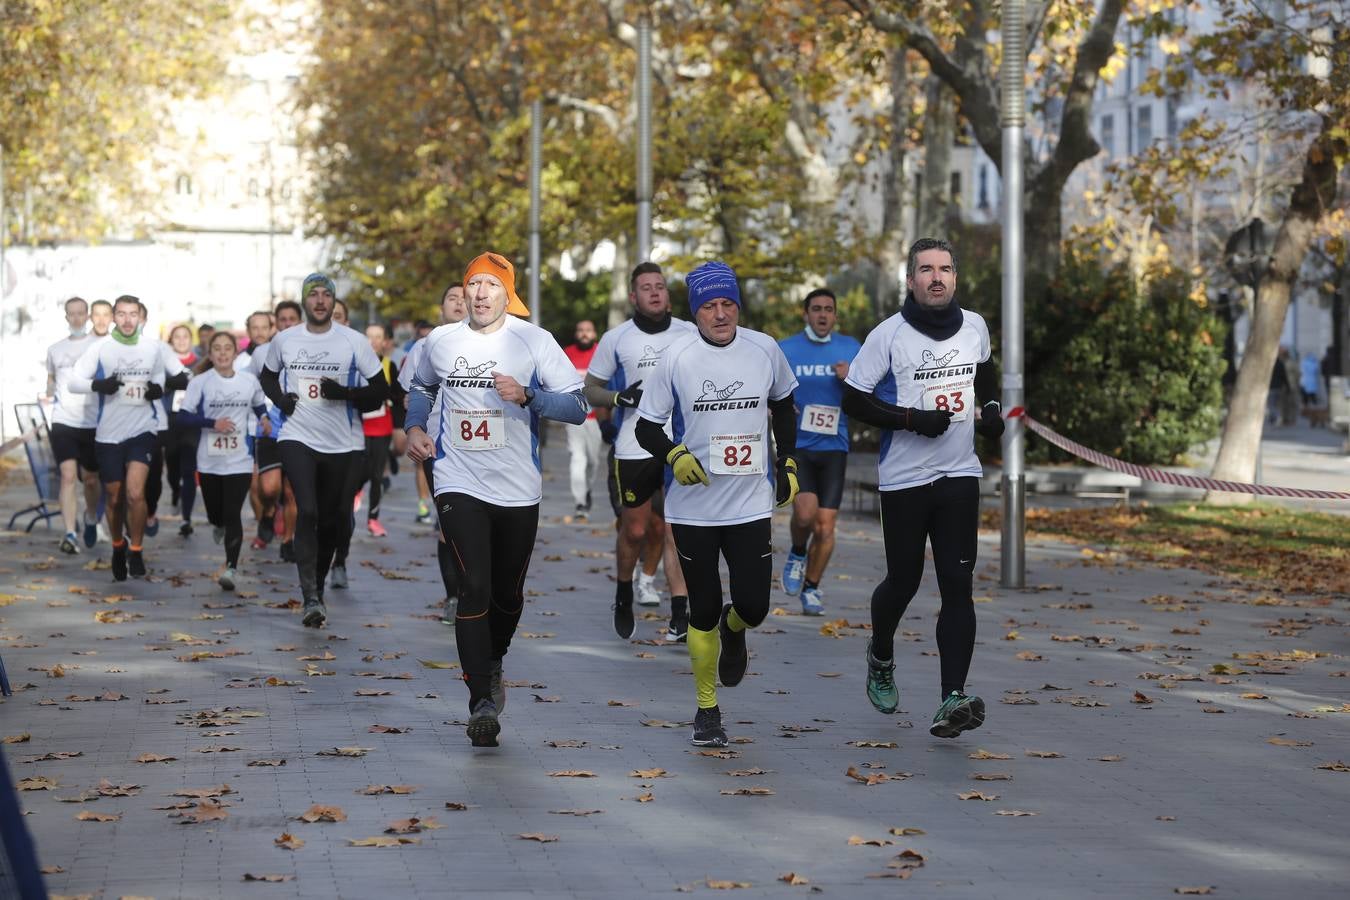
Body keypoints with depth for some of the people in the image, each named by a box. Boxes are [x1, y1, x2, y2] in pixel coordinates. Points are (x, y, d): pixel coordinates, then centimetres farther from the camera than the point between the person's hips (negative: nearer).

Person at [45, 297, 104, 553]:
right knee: (68, 475, -15)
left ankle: (91, 519, 40)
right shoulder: (55, 349, 11)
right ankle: (70, 534, -18)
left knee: (90, 479, 12)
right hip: (63, 422, 1)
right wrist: (50, 391, 5)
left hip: (93, 423, -1)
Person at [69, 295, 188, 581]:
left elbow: (183, 376, 9)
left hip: (143, 430, -1)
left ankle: (136, 551, -1)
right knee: (115, 498, 10)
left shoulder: (156, 348, 0)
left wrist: (163, 386, -11)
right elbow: (74, 380, -5)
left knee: (135, 493, -18)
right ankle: (118, 547, 35)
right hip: (108, 433, 1)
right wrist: (99, 385, -24)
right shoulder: (100, 349, -2)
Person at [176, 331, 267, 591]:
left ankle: (231, 568, -12)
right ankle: (219, 526, 53)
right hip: (209, 461, 1)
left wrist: (264, 418, 4)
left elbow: (259, 405, 21)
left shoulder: (250, 381, 3)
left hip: (240, 460, -1)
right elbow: (184, 415, -8)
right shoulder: (200, 382, -4)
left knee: (233, 515, -10)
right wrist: (212, 423, -18)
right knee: (215, 512, 15)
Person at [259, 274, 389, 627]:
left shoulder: (354, 342, -3)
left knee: (333, 521, 9)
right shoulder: (284, 340, 4)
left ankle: (318, 588, 31)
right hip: (298, 438, 0)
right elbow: (267, 376, 23)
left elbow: (380, 390, 0)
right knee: (307, 511, -18)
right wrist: (279, 398, 2)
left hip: (344, 445, 0)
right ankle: (310, 599, -19)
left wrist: (344, 394, -17)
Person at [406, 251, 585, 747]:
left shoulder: (534, 341, -4)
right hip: (459, 485, 0)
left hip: (517, 488, 0)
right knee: (474, 587, -14)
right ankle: (481, 702, -14)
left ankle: (492, 665, 42)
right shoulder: (440, 342, 4)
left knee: (507, 594, 11)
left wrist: (527, 396, -22)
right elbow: (422, 386, 26)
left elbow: (578, 407, -8)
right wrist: (414, 427, 8)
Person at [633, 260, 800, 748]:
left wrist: (787, 462, 14)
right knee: (703, 612, 6)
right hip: (693, 508, -1)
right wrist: (674, 455, -20)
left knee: (753, 606, -5)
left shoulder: (764, 350, -2)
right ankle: (707, 710, 22)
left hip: (752, 504, 1)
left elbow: (782, 406, 17)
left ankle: (733, 628, 35)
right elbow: (646, 427, -2)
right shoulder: (677, 357, -9)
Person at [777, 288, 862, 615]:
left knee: (825, 526, -2)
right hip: (796, 446, -2)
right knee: (806, 511, -23)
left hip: (834, 448, 2)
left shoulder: (851, 349, 6)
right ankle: (797, 555, 9)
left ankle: (811, 588, 17)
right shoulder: (785, 350, 1)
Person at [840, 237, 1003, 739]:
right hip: (904, 477, -3)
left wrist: (991, 408, 7)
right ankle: (881, 657, 40)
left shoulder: (975, 327, 4)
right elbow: (854, 400, -8)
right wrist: (913, 419, -18)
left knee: (957, 584, -8)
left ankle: (953, 699, -14)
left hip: (959, 475, 3)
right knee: (903, 581, 8)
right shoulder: (888, 335, -9)